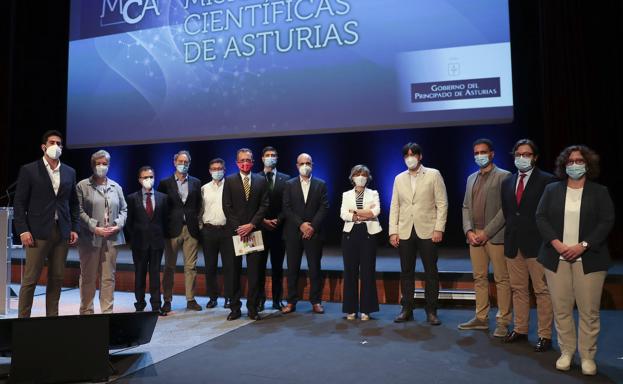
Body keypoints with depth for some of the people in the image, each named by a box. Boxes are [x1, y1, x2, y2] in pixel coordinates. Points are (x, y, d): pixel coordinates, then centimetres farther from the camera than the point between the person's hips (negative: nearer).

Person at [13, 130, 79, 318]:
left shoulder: (70, 172, 12)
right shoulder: (29, 170, 1)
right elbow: (19, 202, -1)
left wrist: (75, 228, 6)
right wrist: (23, 230, -9)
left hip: (62, 232, 4)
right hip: (38, 232, -3)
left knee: (57, 278, 7)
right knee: (30, 279, -1)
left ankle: (52, 316, 16)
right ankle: (23, 317, 10)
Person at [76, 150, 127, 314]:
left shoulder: (116, 187, 13)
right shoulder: (82, 186, 2)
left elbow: (123, 209, 14)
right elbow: (79, 211, -5)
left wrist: (118, 225, -3)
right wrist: (95, 228, -13)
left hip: (112, 238, 3)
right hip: (90, 238, -3)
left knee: (109, 277, 5)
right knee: (88, 277, 5)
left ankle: (107, 311, 12)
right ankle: (86, 311, 17)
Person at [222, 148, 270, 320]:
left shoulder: (261, 181, 8)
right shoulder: (229, 181, 6)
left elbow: (264, 205, 2)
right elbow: (227, 207, 0)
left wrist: (251, 225, -9)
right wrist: (239, 227, -8)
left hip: (254, 231, 1)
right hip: (234, 231, 0)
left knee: (254, 271, 2)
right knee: (232, 271, 2)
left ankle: (253, 308, 11)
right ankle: (235, 307, 12)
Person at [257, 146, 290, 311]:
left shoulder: (285, 179, 7)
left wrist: (278, 220, -9)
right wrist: (263, 220, -9)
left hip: (279, 228, 1)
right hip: (260, 228, -1)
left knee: (277, 266, 6)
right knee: (260, 265, 2)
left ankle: (277, 300, 14)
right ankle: (260, 300, 10)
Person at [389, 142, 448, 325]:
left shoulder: (433, 175, 2)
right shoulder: (399, 178, 11)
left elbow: (442, 203, -2)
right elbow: (394, 207, 9)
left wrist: (439, 228, -10)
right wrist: (393, 231, 1)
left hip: (427, 231, -3)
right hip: (405, 232, 3)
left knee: (431, 272, 2)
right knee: (406, 272, 7)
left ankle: (431, 311, 12)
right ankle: (407, 309, 16)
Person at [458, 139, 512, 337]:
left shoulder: (504, 176, -2)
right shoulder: (471, 178, 17)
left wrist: (486, 232, -14)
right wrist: (468, 230, 0)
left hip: (495, 235, -6)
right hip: (474, 236, 6)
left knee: (501, 279, 1)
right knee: (479, 278, 11)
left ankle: (503, 322, 9)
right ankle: (481, 318, 19)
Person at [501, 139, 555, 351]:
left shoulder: (547, 180, -5)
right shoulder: (507, 183, 12)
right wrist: (510, 234, 10)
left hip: (536, 244, -5)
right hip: (513, 244, 5)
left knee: (542, 290, 1)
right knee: (518, 289, 13)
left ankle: (545, 335, 10)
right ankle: (520, 329, 24)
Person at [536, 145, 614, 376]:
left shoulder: (599, 192, 6)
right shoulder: (552, 190, 9)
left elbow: (607, 221, -3)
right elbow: (541, 217, 3)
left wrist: (582, 246, -14)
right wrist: (557, 243, -11)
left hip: (588, 259, -1)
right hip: (557, 258, 1)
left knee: (589, 311, 1)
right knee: (561, 309, 4)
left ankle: (587, 356, 15)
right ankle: (566, 352, 17)